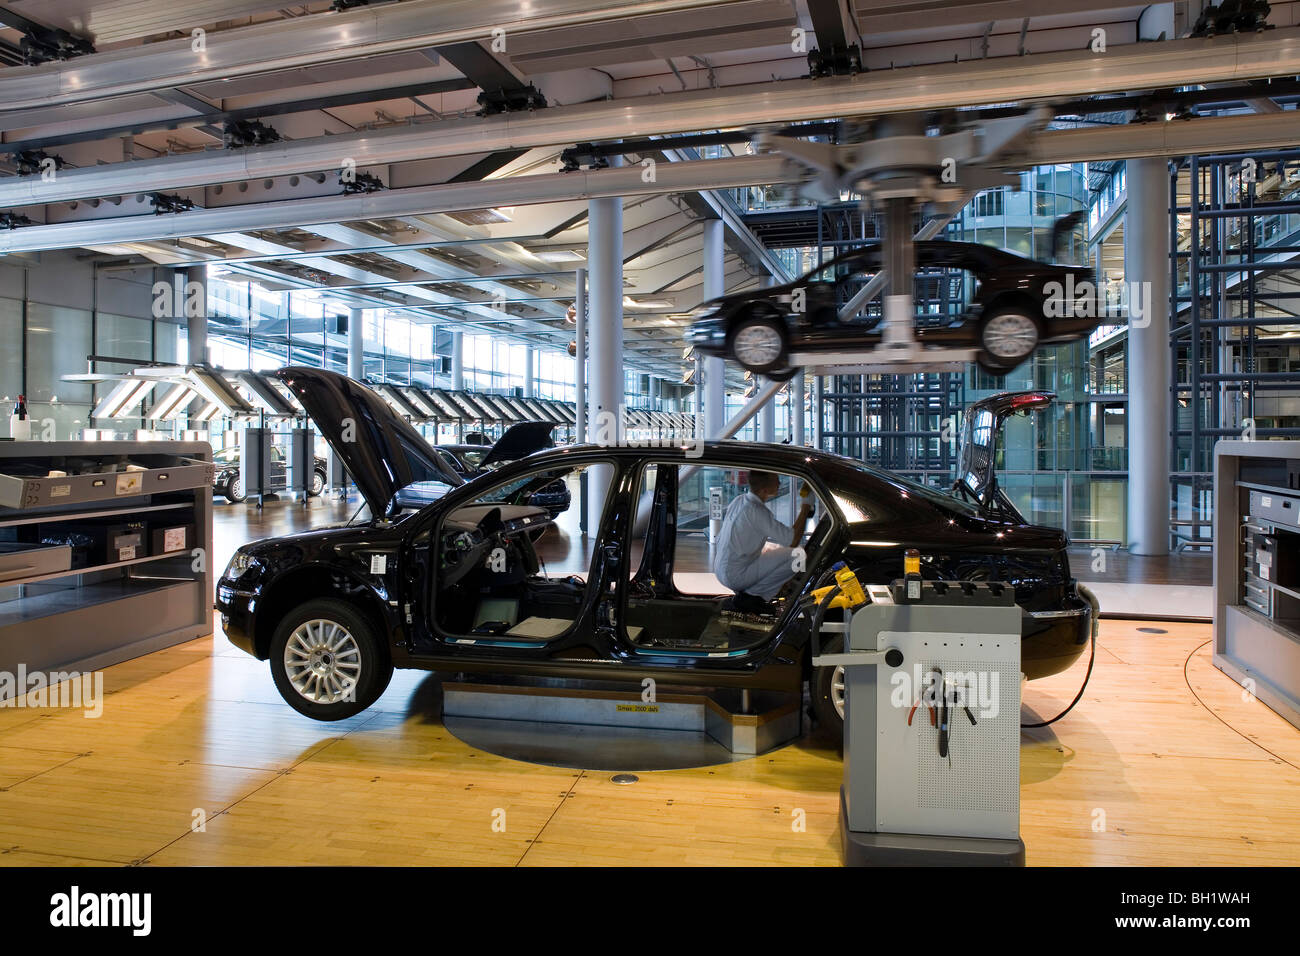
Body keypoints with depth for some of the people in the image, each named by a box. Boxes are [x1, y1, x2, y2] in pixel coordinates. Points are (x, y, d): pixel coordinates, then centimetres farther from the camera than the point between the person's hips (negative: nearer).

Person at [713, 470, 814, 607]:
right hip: (736, 577, -9)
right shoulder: (757, 512, -24)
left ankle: (745, 592, 14)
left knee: (779, 550, 25)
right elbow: (793, 541, -24)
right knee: (795, 557, -11)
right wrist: (807, 505, -16)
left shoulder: (738, 501, 4)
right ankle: (752, 595, -5)